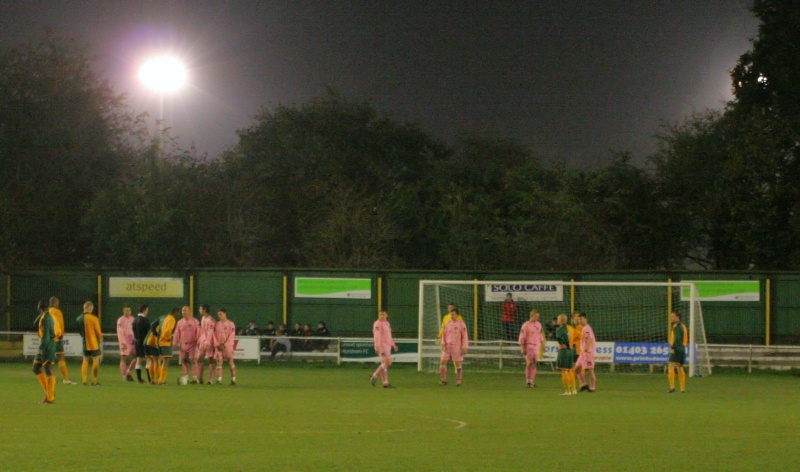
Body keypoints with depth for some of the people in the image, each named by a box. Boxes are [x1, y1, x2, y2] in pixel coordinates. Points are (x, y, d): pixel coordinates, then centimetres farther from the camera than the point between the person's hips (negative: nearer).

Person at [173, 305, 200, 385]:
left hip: (192, 344, -4)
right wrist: (175, 343, 6)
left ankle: (195, 378, -4)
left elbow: (198, 332, -3)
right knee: (184, 361, 4)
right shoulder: (180, 322, 9)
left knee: (193, 360, -6)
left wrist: (198, 342, -8)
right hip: (183, 345, 4)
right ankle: (185, 378, 10)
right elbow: (177, 333, 10)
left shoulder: (194, 321, -2)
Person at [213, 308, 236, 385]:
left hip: (228, 346, -3)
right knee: (219, 362, -2)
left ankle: (233, 380, -1)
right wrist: (218, 345, -6)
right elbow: (214, 335, 7)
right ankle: (219, 380, -2)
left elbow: (231, 336, -7)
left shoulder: (230, 324, -2)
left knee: (230, 362, -3)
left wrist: (225, 345, -12)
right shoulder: (217, 324, 9)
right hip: (219, 346, 3)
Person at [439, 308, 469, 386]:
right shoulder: (448, 324, 10)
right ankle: (444, 380, 7)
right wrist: (443, 344, 1)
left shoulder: (461, 324, -4)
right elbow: (444, 334, 15)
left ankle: (458, 381, 8)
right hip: (447, 346, 4)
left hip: (456, 347, -4)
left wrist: (464, 348, -9)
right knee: (442, 362, -2)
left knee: (458, 364, -1)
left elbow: (464, 336, -4)